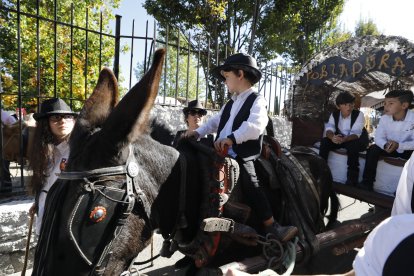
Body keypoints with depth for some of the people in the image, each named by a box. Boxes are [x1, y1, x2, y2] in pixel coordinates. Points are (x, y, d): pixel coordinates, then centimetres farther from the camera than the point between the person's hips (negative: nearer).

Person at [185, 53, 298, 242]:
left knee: (250, 184, -24)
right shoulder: (231, 103, 18)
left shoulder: (257, 100, -7)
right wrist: (199, 132, 12)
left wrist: (232, 138, -35)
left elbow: (255, 126, -25)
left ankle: (272, 227, -12)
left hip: (242, 157, -8)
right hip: (221, 153, 8)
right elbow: (216, 121, 27)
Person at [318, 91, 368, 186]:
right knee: (324, 141, -22)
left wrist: (344, 139, -52)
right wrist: (332, 137, -44)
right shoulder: (334, 114, -7)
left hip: (358, 140, -3)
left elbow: (355, 133, -30)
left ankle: (352, 180, -29)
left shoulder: (359, 114, -19)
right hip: (340, 138, 4)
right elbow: (329, 128, -19)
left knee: (352, 146, -37)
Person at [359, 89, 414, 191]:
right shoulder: (384, 118, -12)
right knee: (373, 149, -20)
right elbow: (378, 137, -11)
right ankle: (367, 182, -14)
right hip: (390, 148, 3)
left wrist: (399, 145, -37)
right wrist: (386, 145, -33)